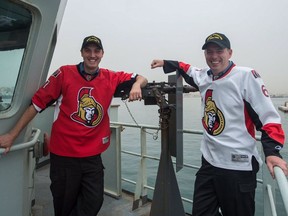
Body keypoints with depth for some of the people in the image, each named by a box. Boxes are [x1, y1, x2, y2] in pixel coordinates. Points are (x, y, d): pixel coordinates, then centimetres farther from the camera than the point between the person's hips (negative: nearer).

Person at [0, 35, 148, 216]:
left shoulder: (110, 78, 1)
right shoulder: (64, 74, -7)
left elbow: (141, 79, 10)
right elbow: (37, 104, -3)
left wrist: (136, 85, -14)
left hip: (93, 155, 3)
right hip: (63, 154, -2)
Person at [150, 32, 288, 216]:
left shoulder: (246, 76, -12)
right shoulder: (203, 77, 6)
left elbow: (268, 116, -15)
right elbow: (187, 69, 29)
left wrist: (272, 151, -25)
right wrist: (165, 63, 27)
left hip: (239, 166, -6)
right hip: (209, 163, 6)